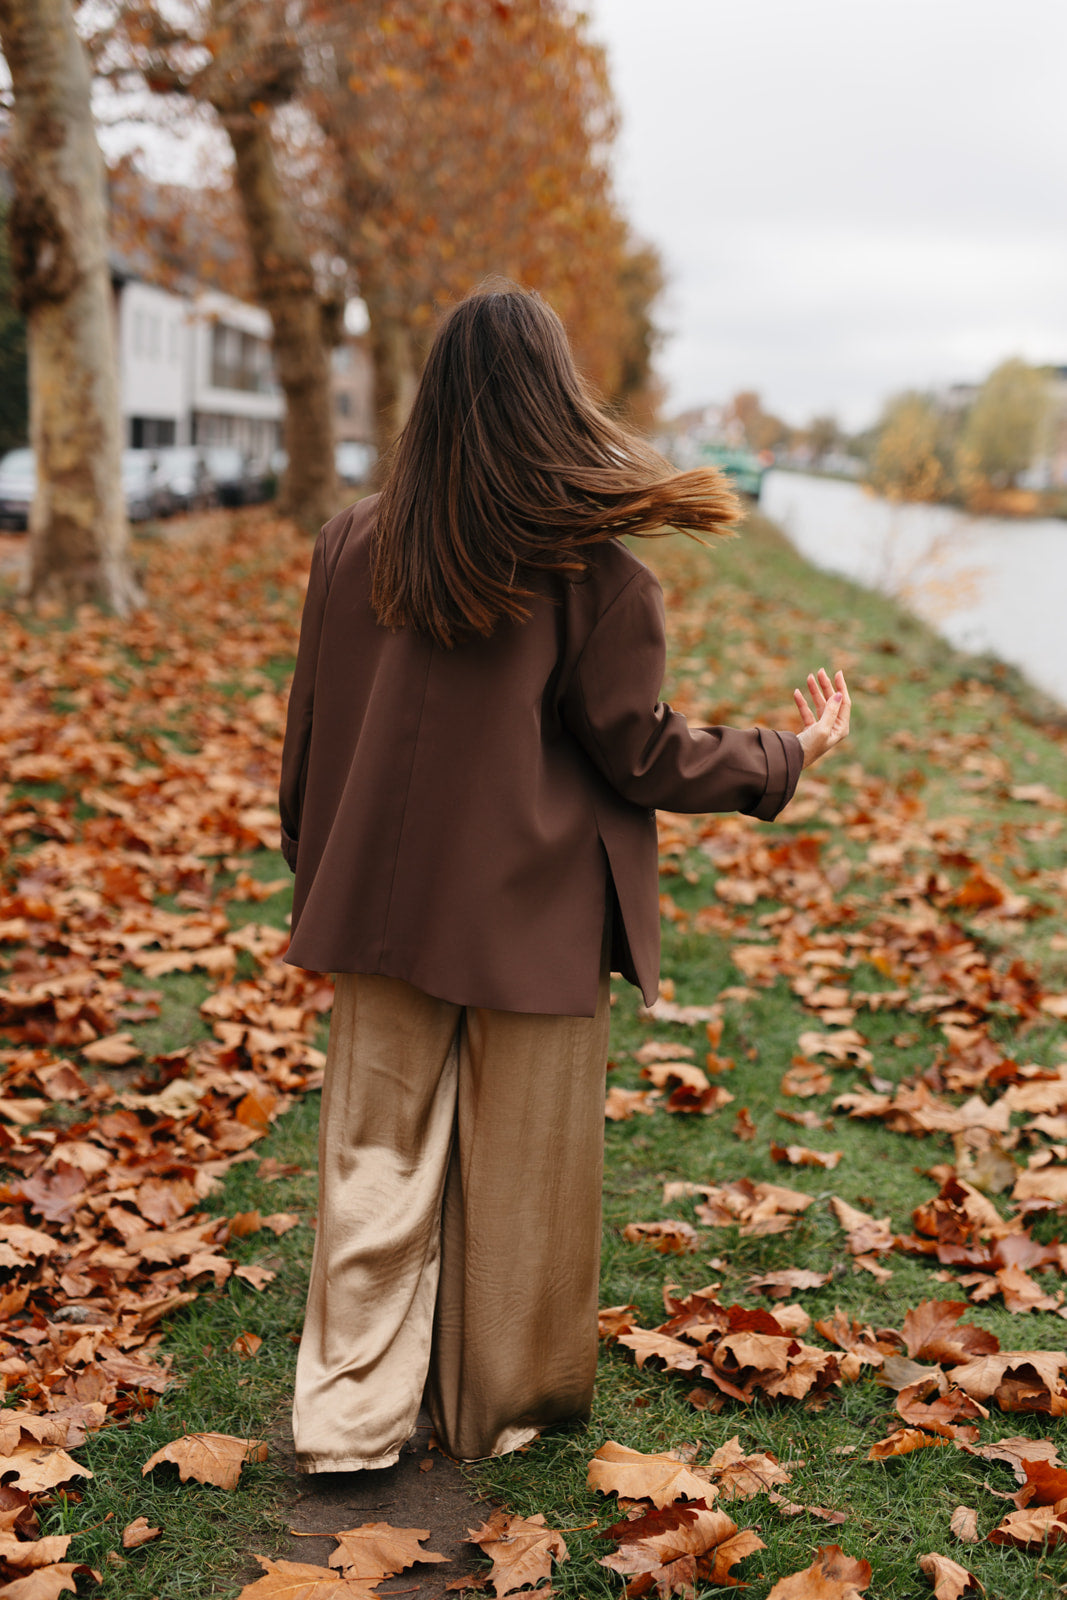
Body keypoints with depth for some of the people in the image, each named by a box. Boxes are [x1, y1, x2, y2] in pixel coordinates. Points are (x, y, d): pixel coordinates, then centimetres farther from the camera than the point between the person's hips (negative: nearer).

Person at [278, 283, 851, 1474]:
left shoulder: (354, 545, -2)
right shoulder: (592, 570, -15)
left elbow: (310, 738, 5)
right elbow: (641, 754, -9)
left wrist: (316, 876, 19)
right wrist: (788, 755, 6)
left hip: (386, 910, 3)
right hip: (533, 924, -3)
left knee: (378, 1162, 14)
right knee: (518, 1175, 13)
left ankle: (350, 1417, 19)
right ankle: (502, 1408, 29)